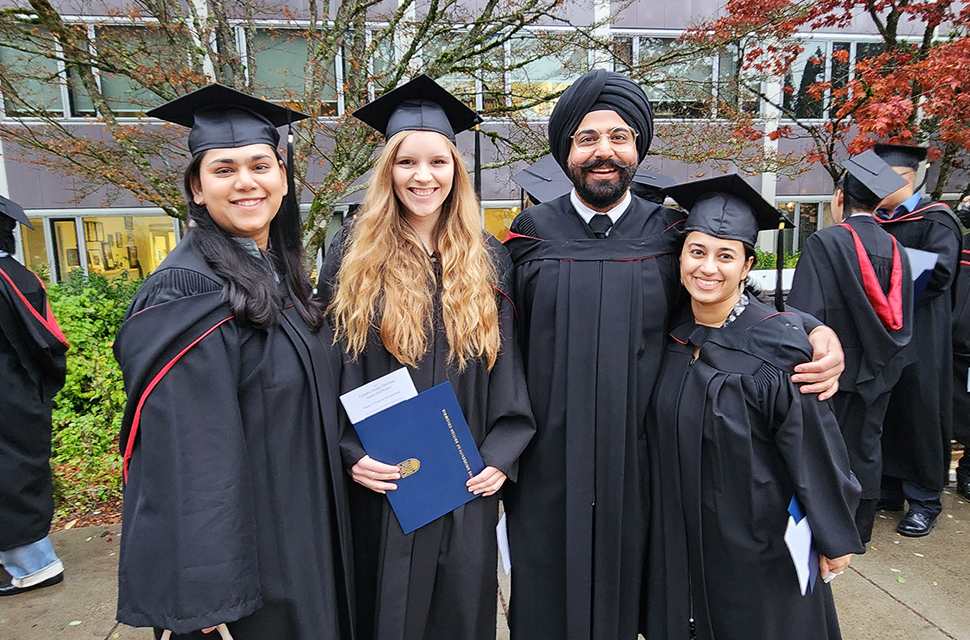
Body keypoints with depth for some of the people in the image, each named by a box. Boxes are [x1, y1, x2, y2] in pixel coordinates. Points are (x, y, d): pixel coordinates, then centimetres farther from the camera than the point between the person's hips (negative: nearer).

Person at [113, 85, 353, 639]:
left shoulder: (282, 273, 5)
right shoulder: (185, 295, -21)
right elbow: (187, 458, -23)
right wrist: (205, 592, -21)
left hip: (311, 522, 8)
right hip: (248, 537, -8)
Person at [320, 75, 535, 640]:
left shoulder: (488, 260, 2)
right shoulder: (354, 255, -4)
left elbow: (509, 364, 4)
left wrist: (502, 455, -4)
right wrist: (350, 453, -11)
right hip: (382, 484, -1)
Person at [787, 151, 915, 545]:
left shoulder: (824, 243, -17)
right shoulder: (895, 249, 3)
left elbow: (805, 312, -21)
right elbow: (902, 318, 11)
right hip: (877, 371, 6)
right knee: (866, 447, 17)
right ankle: (860, 526, 31)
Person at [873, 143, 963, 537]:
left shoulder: (935, 221, -5)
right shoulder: (874, 222, 12)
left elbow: (937, 273, -18)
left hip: (917, 338, -5)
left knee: (917, 411, 1)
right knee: (882, 412, 9)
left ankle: (924, 499, 15)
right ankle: (889, 490, 22)